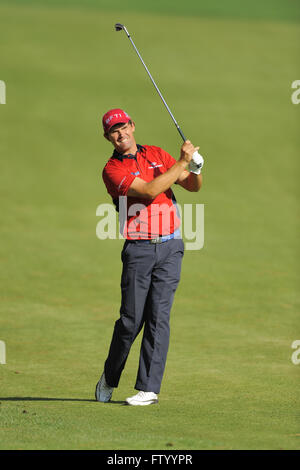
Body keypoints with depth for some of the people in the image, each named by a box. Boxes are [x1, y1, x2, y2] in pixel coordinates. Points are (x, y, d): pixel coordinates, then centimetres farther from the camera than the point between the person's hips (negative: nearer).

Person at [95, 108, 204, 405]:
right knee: (131, 319, -2)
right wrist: (182, 162, -16)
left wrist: (195, 169, -9)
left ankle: (149, 388, -4)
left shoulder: (157, 155, 13)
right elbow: (149, 191, -17)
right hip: (138, 249, -3)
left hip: (170, 247, 3)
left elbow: (193, 186, 13)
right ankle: (109, 378, 20)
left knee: (159, 317, -4)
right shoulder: (112, 170, -3)